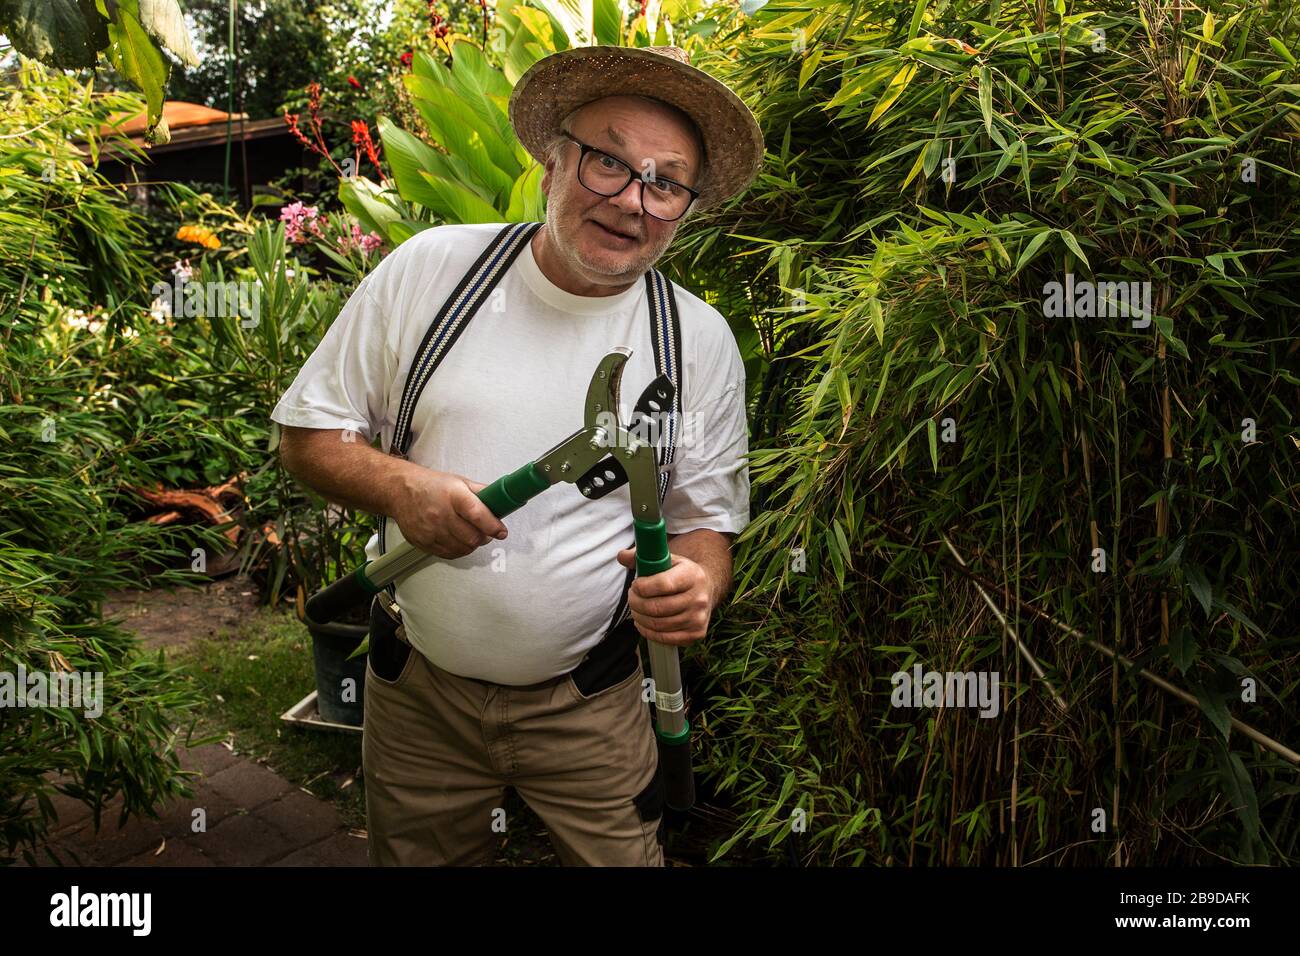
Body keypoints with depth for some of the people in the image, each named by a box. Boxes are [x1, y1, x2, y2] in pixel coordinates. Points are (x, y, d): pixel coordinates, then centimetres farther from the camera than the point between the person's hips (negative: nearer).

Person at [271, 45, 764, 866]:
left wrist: (696, 586, -22)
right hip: (416, 691, 1)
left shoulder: (701, 342, -6)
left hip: (588, 707, 0)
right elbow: (309, 431, -1)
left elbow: (706, 523, 1)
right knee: (413, 857, 20)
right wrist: (398, 485, -22)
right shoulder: (429, 269, -8)